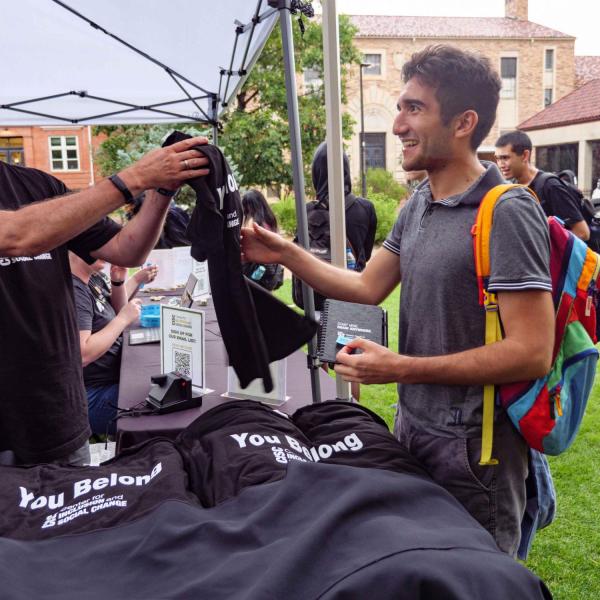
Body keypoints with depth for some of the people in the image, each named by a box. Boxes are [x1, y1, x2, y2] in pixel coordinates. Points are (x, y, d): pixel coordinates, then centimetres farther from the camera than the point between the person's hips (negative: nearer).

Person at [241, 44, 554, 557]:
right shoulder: (418, 206, 5)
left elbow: (532, 353, -24)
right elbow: (367, 287, 10)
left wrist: (401, 368, -24)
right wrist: (285, 254, -1)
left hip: (473, 452, -8)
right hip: (412, 429, 8)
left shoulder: (506, 213, -21)